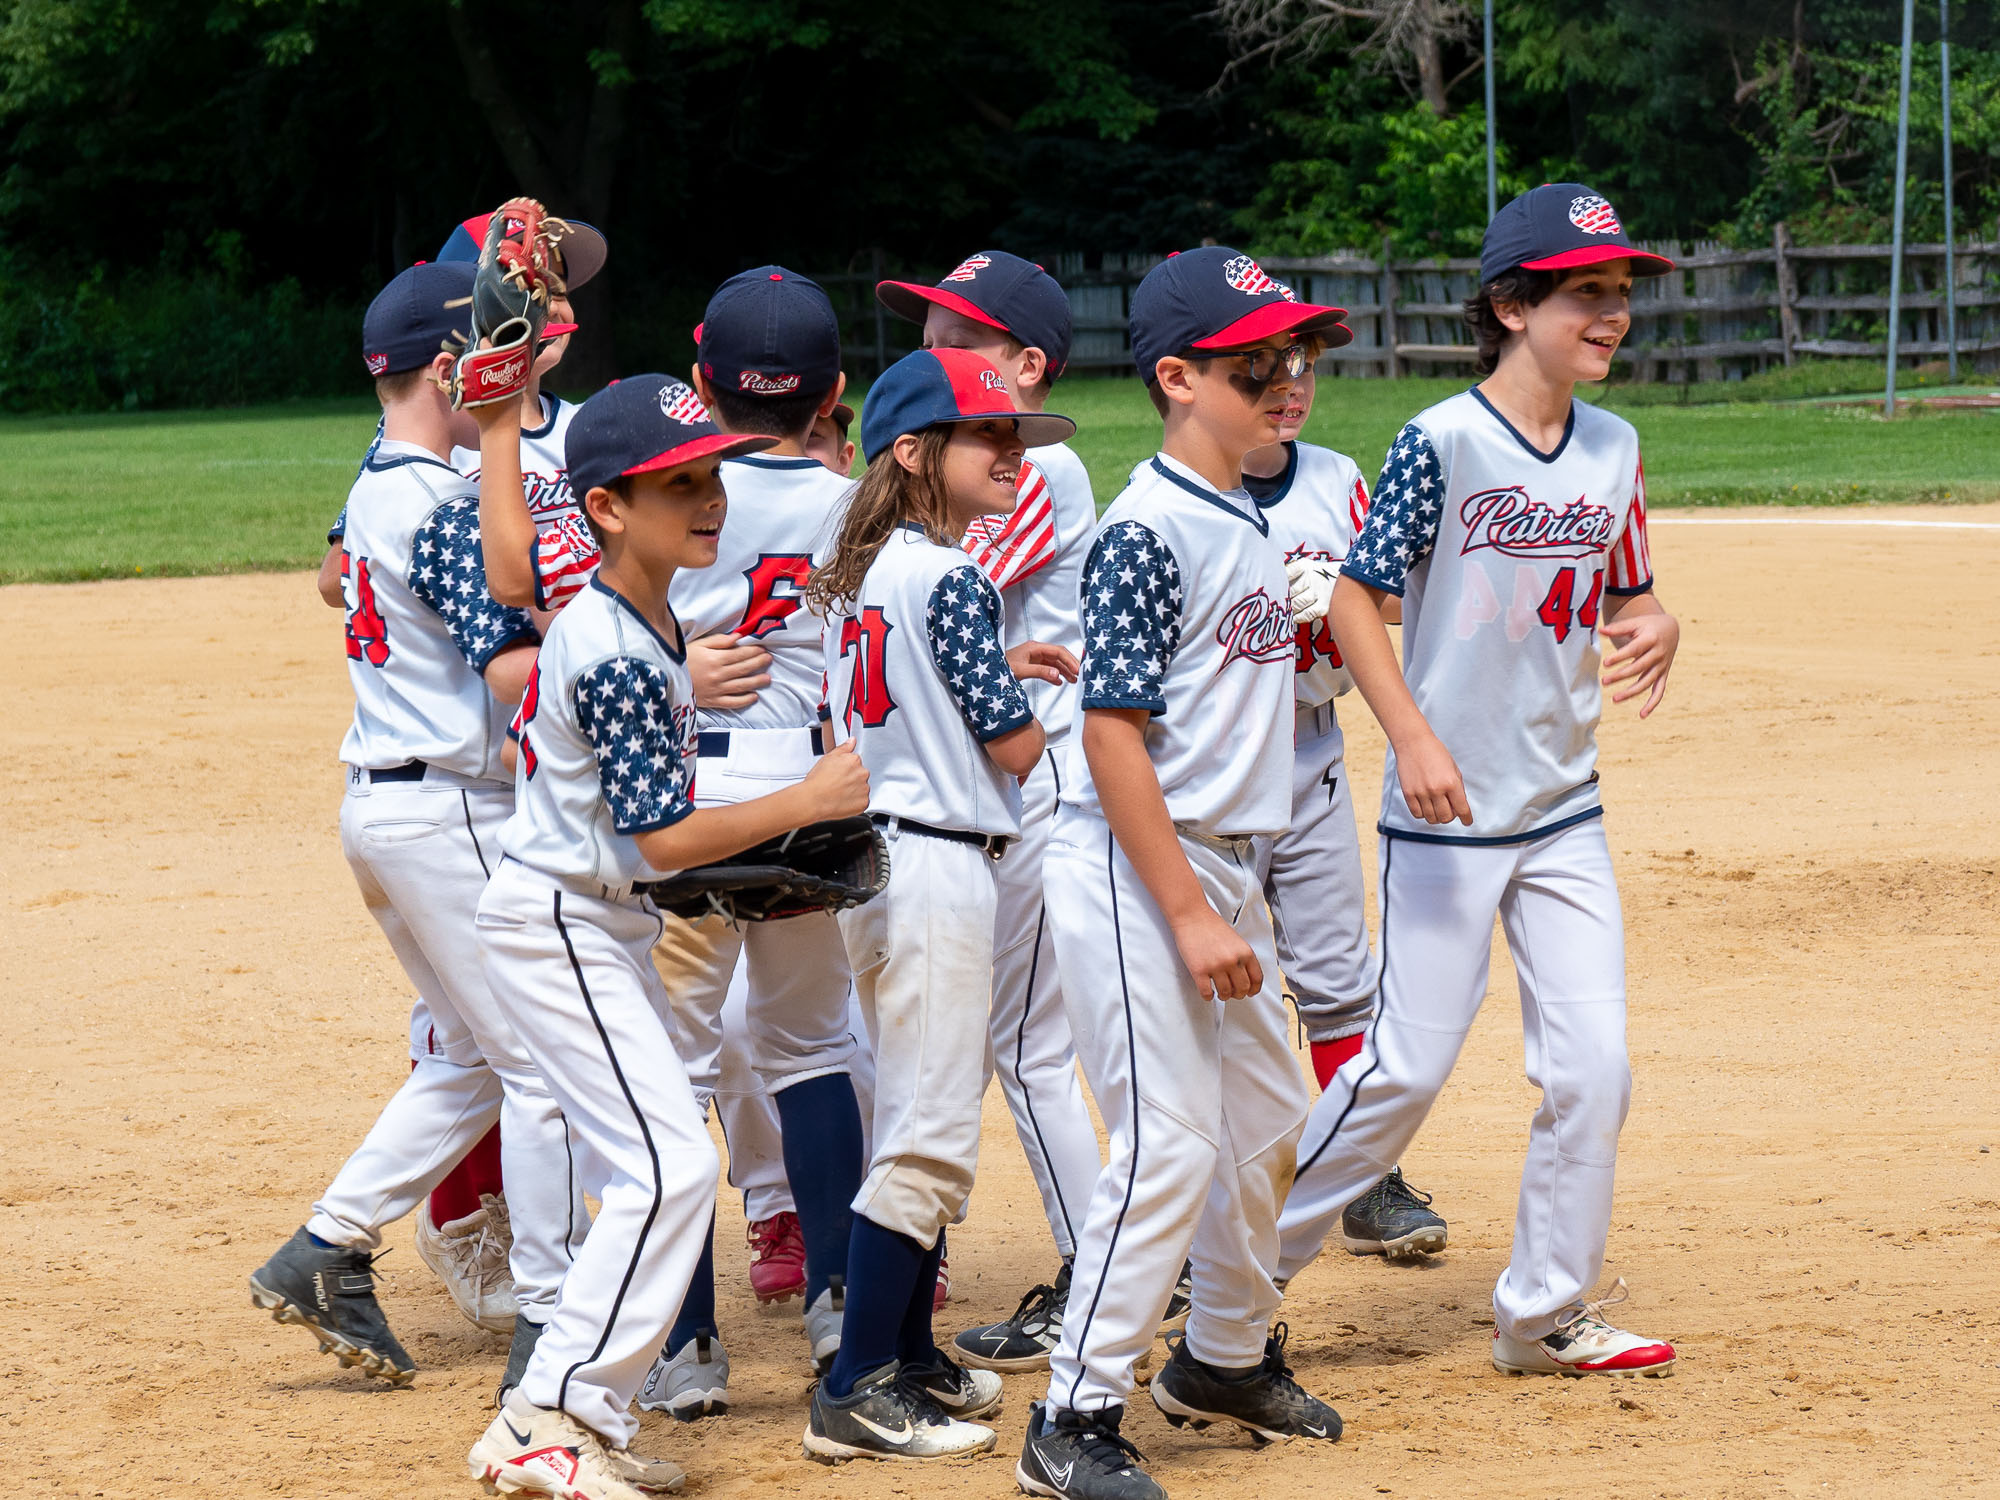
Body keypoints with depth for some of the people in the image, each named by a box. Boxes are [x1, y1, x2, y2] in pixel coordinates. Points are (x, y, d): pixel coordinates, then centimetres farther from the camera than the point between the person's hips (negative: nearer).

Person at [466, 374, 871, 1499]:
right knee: (669, 1163, -16)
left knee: (649, 1170, 13)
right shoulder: (617, 658, -24)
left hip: (605, 923, 10)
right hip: (558, 927, -10)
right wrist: (806, 803, -16)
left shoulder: (646, 623, 5)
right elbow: (666, 840, -23)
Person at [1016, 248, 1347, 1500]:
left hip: (1227, 866, 9)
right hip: (1135, 875, -9)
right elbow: (1113, 737, -20)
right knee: (1173, 1145, -11)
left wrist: (1233, 897, 18)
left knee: (1267, 1123, 18)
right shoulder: (1148, 535, -17)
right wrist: (1191, 917, -21)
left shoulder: (1252, 524, 11)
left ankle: (1226, 1358, 37)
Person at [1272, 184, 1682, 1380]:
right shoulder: (1443, 443, -13)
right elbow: (1355, 596, -11)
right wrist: (1413, 736, -21)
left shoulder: (1615, 451, 5)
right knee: (1409, 1068, -3)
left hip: (1566, 810, 6)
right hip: (1447, 812, -6)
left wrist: (1655, 627, -8)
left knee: (1594, 1066, 2)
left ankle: (1548, 1314, 15)